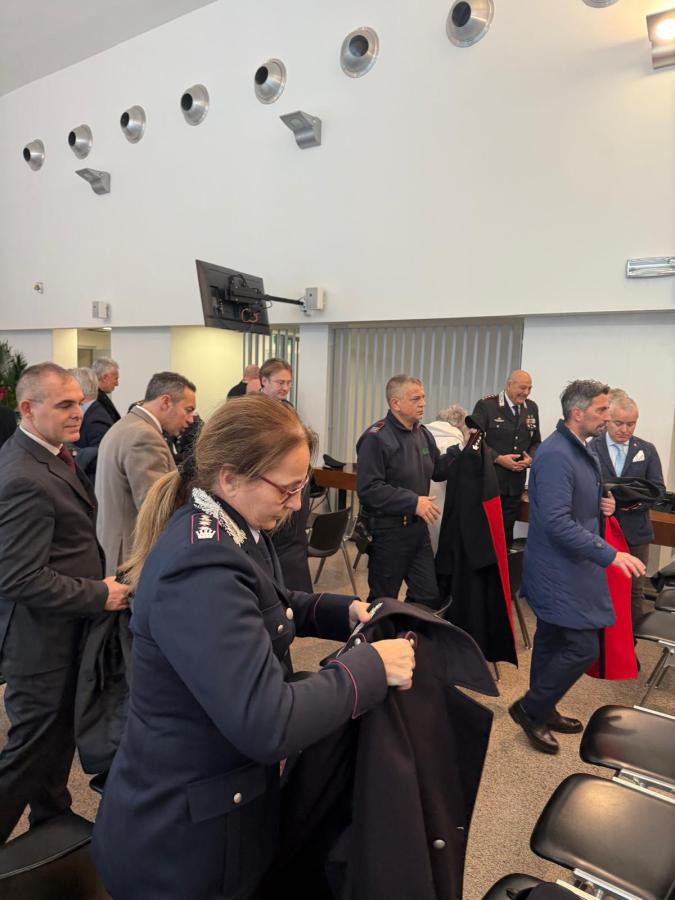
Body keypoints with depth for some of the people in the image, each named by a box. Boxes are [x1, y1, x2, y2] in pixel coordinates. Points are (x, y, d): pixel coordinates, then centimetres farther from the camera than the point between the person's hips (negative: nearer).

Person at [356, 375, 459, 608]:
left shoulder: (422, 433, 8)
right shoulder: (376, 438, -17)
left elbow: (437, 471, 15)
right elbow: (368, 488, -24)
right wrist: (413, 502, -25)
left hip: (418, 528, 7)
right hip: (387, 531, -7)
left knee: (430, 597, 15)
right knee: (384, 601, 9)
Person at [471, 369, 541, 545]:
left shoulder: (532, 408, 8)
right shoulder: (486, 405, -9)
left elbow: (536, 442, 15)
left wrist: (531, 458, -5)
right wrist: (498, 458, -19)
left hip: (516, 483, 5)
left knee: (507, 530, 12)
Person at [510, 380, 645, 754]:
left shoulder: (584, 453, 10)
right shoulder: (556, 455, -22)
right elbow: (557, 522, -28)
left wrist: (602, 505, 1)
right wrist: (610, 554, -27)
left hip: (568, 569, 10)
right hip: (559, 572, -10)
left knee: (552, 640, 19)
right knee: (583, 646, -5)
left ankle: (541, 711, 34)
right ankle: (530, 708, 13)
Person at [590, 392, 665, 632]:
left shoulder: (647, 450, 6)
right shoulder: (591, 448, -1)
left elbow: (658, 489, 2)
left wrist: (639, 500, -18)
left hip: (635, 530, 2)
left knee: (633, 589, 9)